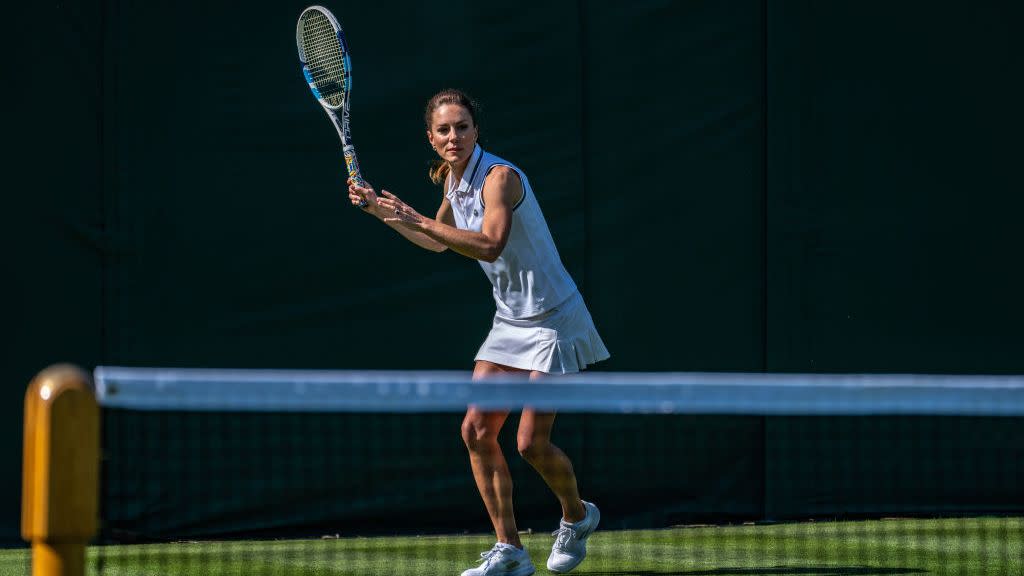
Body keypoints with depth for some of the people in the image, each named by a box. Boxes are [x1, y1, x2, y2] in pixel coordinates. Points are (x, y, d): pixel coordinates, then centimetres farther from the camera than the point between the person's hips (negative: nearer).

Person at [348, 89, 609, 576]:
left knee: (532, 444, -9)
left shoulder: (500, 177, -20)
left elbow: (490, 243, -35)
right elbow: (439, 242, 24)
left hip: (552, 320, -8)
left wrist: (418, 220, -35)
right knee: (477, 431, -3)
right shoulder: (454, 182, 6)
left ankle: (576, 516, 21)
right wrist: (382, 212, 17)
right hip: (510, 322, 8)